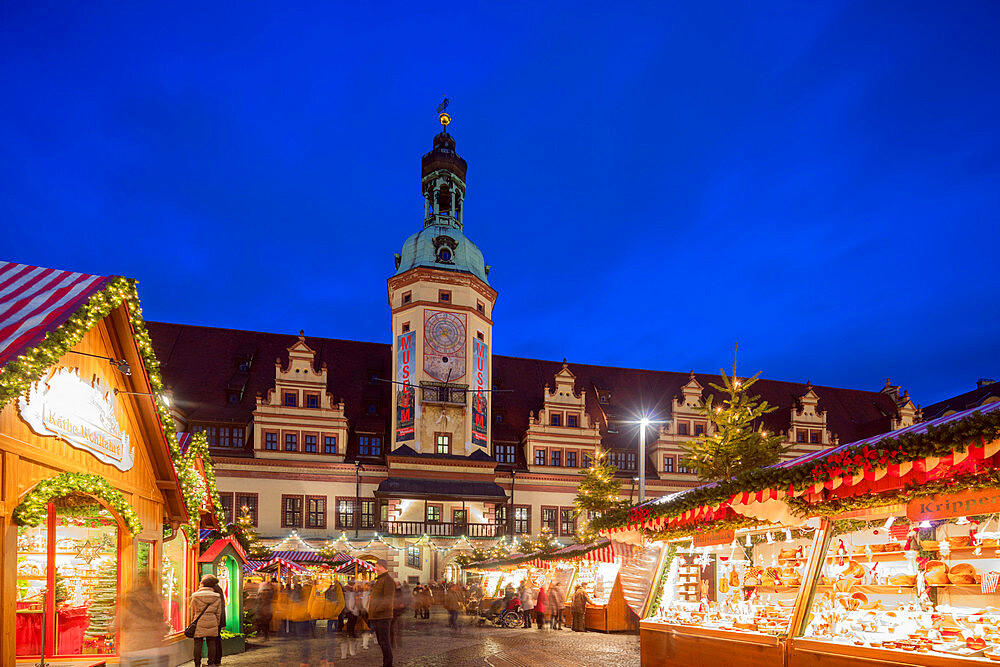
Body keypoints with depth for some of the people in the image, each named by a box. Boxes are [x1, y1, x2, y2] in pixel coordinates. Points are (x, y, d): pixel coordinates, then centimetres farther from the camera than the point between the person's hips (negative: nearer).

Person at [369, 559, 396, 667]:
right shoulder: (379, 580, 21)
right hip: (377, 618, 10)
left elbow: (388, 600, -18)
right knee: (381, 643, 11)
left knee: (384, 643, -8)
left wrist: (376, 610, -19)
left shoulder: (388, 580, -10)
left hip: (383, 617, -10)